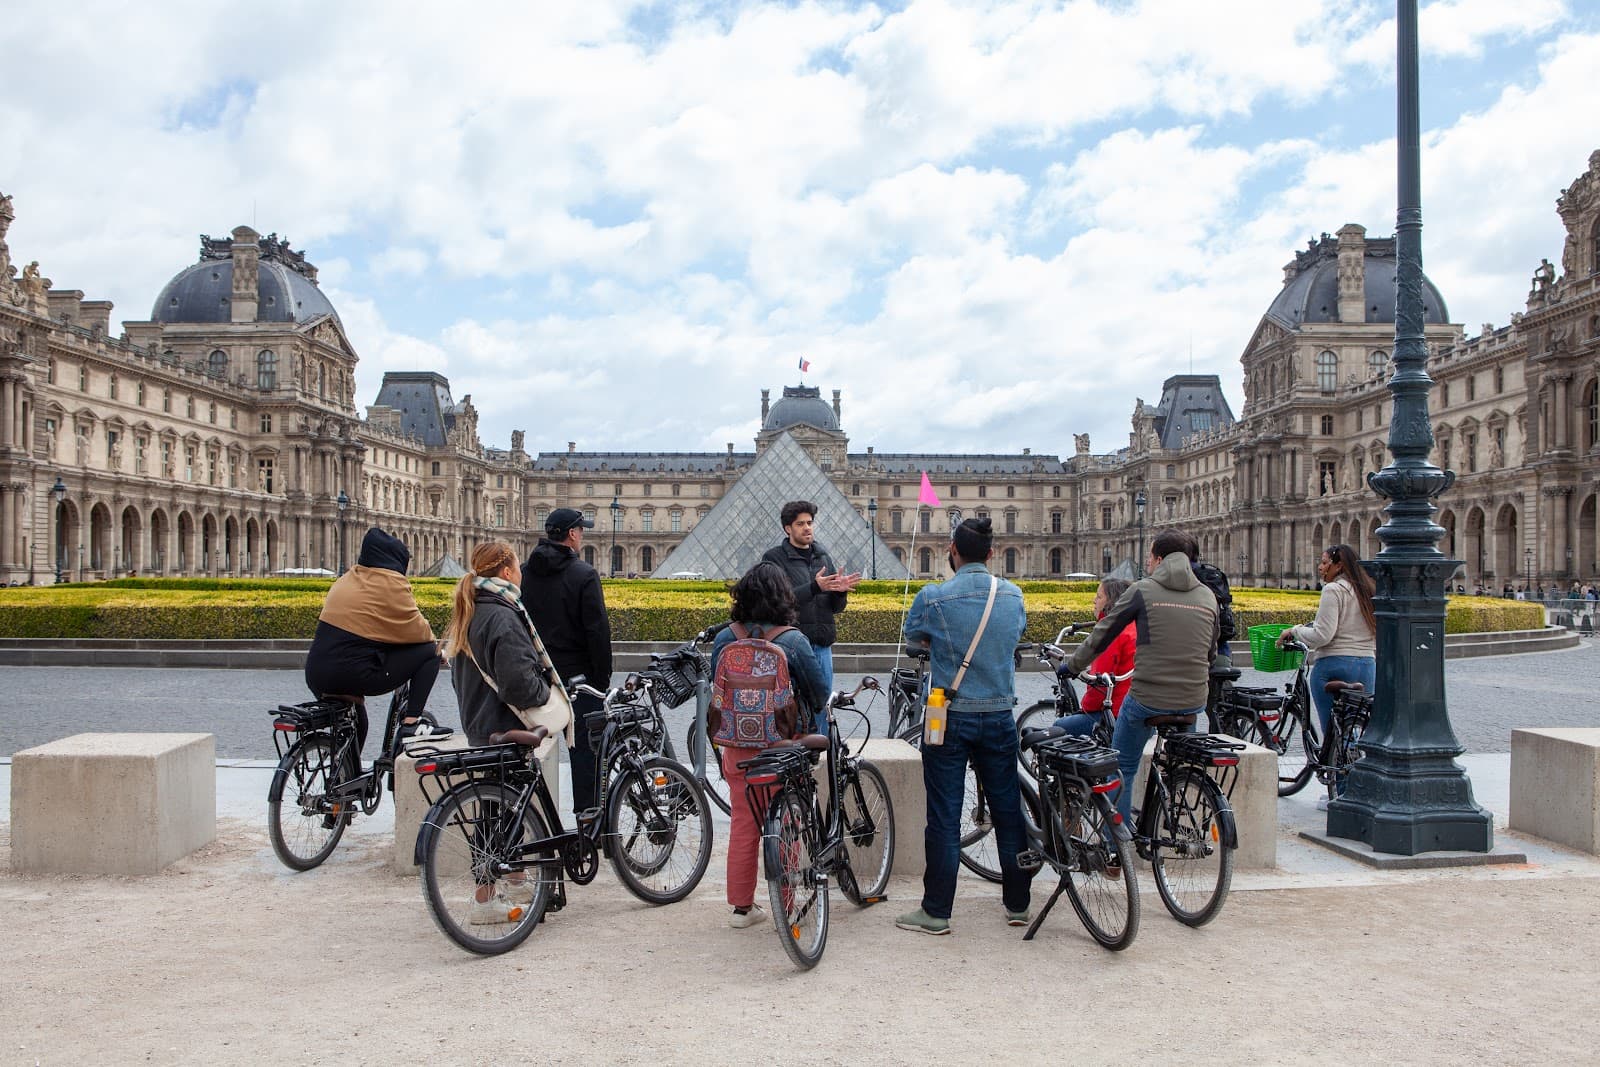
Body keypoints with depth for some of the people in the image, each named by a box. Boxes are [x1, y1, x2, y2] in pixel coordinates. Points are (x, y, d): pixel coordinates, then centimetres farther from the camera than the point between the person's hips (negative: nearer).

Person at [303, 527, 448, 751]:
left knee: (355, 722, 35)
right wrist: (431, 638, 18)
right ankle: (411, 722, -1)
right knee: (429, 652, 3)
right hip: (354, 676, -9)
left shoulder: (347, 579, 18)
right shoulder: (390, 582, -5)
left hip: (316, 676, 9)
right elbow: (415, 627, -4)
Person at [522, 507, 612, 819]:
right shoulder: (584, 575, -12)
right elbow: (598, 632, -15)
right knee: (584, 747, 3)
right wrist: (602, 680, -8)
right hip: (577, 676, -5)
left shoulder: (523, 573, 6)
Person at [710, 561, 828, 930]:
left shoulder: (725, 639, -4)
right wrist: (820, 709, 17)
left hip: (737, 745, 3)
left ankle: (741, 906, 22)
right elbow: (819, 691, -6)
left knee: (743, 824, 13)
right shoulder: (793, 641, -15)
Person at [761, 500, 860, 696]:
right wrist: (815, 587, -25)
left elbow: (836, 608, 14)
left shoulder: (824, 557, 16)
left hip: (822, 646, 5)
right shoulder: (774, 558, 0)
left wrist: (840, 591, -8)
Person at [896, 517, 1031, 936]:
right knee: (1008, 811, 13)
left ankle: (936, 911, 10)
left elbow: (912, 635, 7)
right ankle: (1018, 904, 24)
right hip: (1000, 717, 3)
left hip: (951, 718, -3)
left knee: (944, 818, 3)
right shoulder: (1013, 595, 0)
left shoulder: (934, 597, -11)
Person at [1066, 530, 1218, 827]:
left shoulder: (1143, 589, -5)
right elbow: (1211, 652, 18)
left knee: (1122, 769, 13)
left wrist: (1073, 665, 15)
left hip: (1146, 699, -4)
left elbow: (1102, 635, 1)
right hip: (1193, 702, 4)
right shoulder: (1207, 595, 8)